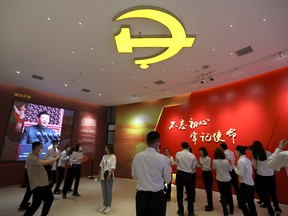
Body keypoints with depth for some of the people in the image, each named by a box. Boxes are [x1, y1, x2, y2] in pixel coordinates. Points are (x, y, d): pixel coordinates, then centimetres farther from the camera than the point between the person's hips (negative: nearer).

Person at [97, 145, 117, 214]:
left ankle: (108, 206, 19)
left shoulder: (113, 157, -11)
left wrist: (110, 174, -24)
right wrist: (99, 174, 9)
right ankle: (104, 205, 30)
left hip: (109, 177, -6)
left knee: (109, 192, 5)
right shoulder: (104, 156, 8)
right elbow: (101, 166, 12)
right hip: (103, 176, 6)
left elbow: (113, 167, -16)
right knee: (104, 191, 15)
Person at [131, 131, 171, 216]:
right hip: (157, 196, -3)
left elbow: (134, 176, 6)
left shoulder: (137, 156, -8)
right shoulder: (162, 158, -17)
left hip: (141, 195, 3)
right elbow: (168, 179, -5)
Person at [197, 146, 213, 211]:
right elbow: (200, 166, 6)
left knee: (209, 190, 0)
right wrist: (196, 164, -11)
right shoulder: (200, 158, 3)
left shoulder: (208, 158, -20)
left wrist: (201, 165, -33)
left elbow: (208, 167, -23)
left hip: (208, 174, -8)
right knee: (206, 189, 16)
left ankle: (211, 206, 11)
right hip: (203, 173, 8)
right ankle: (209, 204, 30)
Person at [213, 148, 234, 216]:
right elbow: (230, 170, -3)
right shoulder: (226, 161, -19)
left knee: (223, 195, 13)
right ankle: (231, 210, 36)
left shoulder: (214, 161, -16)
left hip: (220, 181, -1)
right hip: (228, 180, 1)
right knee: (229, 194, 21)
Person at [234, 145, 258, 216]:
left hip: (245, 185, -8)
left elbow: (241, 174, -20)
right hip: (251, 184, 8)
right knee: (251, 203, 20)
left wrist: (235, 168, -6)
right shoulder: (247, 159, 8)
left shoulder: (240, 160, -18)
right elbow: (251, 172, 15)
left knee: (243, 203, 8)